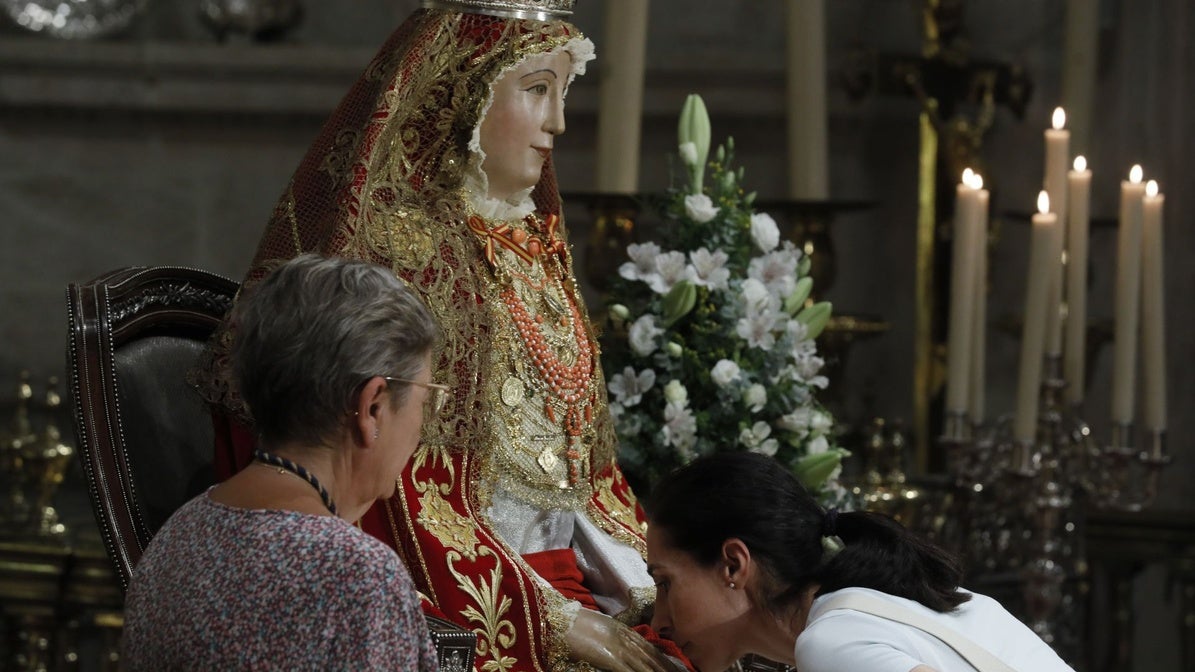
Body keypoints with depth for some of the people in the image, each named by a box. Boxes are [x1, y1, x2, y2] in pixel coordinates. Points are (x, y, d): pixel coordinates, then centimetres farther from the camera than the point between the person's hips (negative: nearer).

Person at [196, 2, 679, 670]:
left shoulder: (532, 239, 16)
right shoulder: (394, 242, -9)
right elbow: (408, 489, -14)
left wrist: (647, 587, 2)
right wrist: (553, 617, -15)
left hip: (559, 575, 7)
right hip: (450, 600, -7)